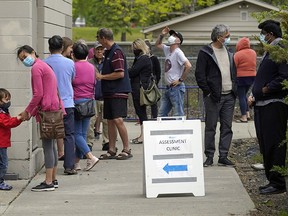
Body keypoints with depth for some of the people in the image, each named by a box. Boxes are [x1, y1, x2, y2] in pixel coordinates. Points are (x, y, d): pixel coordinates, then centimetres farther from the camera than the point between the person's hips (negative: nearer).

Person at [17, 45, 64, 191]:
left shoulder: (36, 68, -9)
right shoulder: (44, 66, 22)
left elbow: (38, 94, -16)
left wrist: (27, 111, -7)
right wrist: (31, 113, 16)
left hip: (47, 110, -10)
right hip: (55, 108, 10)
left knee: (47, 146, -9)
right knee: (51, 145, 13)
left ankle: (48, 182, -8)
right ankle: (53, 180, 18)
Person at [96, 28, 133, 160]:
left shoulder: (116, 52, -14)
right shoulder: (108, 52, 16)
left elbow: (120, 74, -20)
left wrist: (102, 77, -13)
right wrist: (100, 76, 13)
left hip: (118, 92, -10)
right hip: (109, 92, 10)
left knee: (118, 120, -13)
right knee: (110, 121, 9)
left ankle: (126, 149, -7)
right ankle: (112, 151, 13)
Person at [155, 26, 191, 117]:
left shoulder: (178, 53, -14)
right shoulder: (167, 50, 12)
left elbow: (188, 66, -25)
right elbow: (157, 44, 30)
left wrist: (181, 80, -18)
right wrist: (161, 35, 12)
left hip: (176, 88, -9)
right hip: (168, 88, 9)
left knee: (178, 115, -8)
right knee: (162, 113, 11)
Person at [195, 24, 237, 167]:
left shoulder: (229, 53, 15)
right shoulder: (205, 53, -6)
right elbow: (199, 75, -9)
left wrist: (234, 89, 9)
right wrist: (208, 92, -13)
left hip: (229, 96, 6)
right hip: (214, 97, -6)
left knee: (227, 127, 5)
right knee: (210, 127, 0)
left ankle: (223, 157, 9)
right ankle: (209, 157, 6)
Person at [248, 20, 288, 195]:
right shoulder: (269, 52, 20)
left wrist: (267, 89, -16)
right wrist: (255, 95, 16)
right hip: (263, 105, 11)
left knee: (274, 145, -7)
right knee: (266, 144, 13)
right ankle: (272, 180, 20)